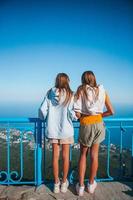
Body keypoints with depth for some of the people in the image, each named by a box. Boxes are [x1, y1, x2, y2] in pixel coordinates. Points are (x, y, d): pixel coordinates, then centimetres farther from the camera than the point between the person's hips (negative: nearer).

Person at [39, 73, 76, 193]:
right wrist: (76, 117, 6)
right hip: (66, 129, -2)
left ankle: (56, 184, 24)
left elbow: (42, 110, -4)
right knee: (65, 156, 12)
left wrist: (45, 118, 15)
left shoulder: (50, 93, -3)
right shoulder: (70, 95, -10)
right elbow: (72, 113, -15)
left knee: (55, 155, 12)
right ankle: (64, 183, 25)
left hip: (52, 129, 2)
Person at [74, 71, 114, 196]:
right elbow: (111, 111, 1)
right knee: (94, 155, 13)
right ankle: (91, 184, 29)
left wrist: (81, 118, 8)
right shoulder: (102, 91, 1)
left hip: (85, 125, -2)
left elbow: (77, 113, -13)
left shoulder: (80, 91, -6)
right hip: (98, 124, 2)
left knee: (83, 154, 15)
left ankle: (80, 186, 19)